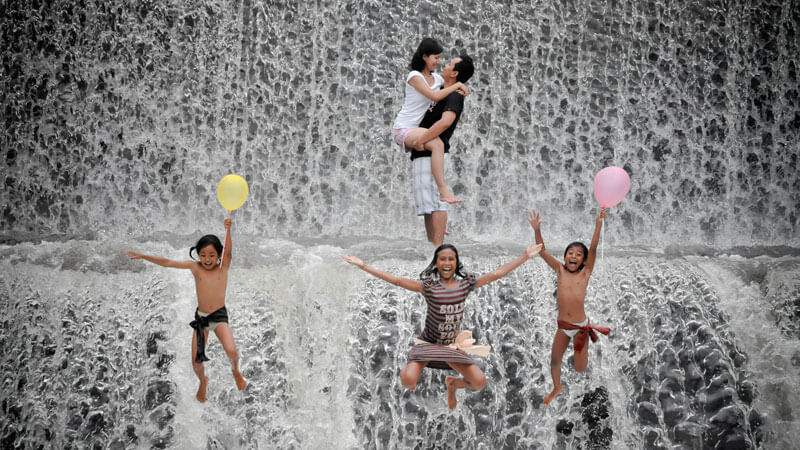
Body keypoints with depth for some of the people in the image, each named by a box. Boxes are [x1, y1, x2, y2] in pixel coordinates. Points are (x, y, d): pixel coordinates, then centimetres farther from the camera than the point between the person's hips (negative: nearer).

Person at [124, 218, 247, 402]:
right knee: (196, 362, 1)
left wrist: (227, 229, -43)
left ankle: (236, 372, 10)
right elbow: (168, 262, -3)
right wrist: (143, 256, -6)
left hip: (219, 316, -2)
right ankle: (203, 381, 37)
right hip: (200, 317, 2)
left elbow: (228, 252, -27)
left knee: (231, 351, -25)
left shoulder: (223, 267, -8)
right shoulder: (195, 267, -3)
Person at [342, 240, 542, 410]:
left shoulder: (466, 283, -2)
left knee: (479, 382, -13)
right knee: (408, 381, -26)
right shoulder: (428, 285, -10)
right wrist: (363, 266, -20)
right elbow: (397, 280, -15)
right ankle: (406, 371, 16)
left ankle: (453, 384, 23)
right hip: (428, 343, -3)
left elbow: (496, 274, 0)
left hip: (453, 346, 3)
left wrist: (525, 257, 0)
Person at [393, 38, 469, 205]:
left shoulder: (437, 78, 10)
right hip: (403, 128, -9)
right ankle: (443, 191, -37)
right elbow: (435, 96, -24)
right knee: (437, 144, -32)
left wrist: (462, 90, -2)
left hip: (415, 129, 9)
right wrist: (457, 85, -13)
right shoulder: (414, 76, -13)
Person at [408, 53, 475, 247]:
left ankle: (438, 248, -16)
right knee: (427, 202, 11)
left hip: (431, 155, -11)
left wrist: (420, 140, -26)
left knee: (434, 201, -14)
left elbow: (445, 122, -30)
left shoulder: (454, 95, -12)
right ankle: (431, 246, 14)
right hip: (424, 156, 11)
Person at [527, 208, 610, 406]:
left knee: (580, 369, 8)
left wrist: (599, 224, -27)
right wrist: (537, 230, -24)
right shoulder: (560, 270, -2)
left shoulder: (585, 273, -7)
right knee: (554, 360, 14)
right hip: (562, 326, 2)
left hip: (581, 326, -2)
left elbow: (593, 249, -17)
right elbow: (542, 251, -9)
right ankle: (557, 387, 42)